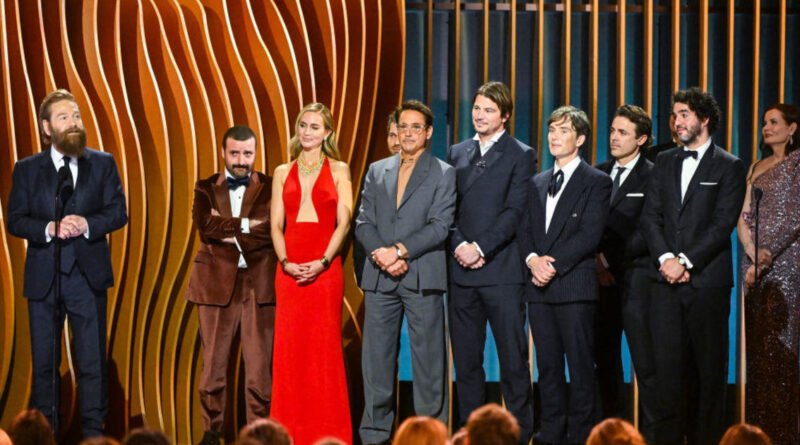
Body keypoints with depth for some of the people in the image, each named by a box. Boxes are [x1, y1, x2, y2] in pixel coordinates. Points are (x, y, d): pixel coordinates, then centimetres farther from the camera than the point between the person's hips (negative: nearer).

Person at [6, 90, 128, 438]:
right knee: (43, 361, 7)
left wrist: (87, 224, -17)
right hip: (43, 276, 0)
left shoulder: (102, 164, 6)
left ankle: (93, 432, 7)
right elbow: (15, 220, -1)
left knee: (92, 362, 0)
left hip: (87, 275, 0)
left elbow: (118, 212, 1)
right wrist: (50, 229, -19)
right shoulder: (27, 169, 5)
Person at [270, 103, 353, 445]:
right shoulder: (283, 172, 13)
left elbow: (343, 222, -2)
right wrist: (285, 261, -9)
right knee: (290, 349, 1)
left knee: (324, 349, -2)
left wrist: (323, 262, -15)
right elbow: (276, 224, 8)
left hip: (325, 268, -2)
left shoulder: (338, 170, 6)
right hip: (289, 269, 2)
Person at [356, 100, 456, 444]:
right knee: (376, 358, 4)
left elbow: (439, 227, -6)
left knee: (427, 359, -2)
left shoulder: (443, 174, 5)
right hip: (379, 277, 4)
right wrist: (381, 254, -10)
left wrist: (400, 251, -15)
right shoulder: (377, 171, 16)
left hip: (423, 277, -3)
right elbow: (363, 222, 8)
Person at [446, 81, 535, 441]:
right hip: (461, 269, 5)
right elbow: (447, 208, 11)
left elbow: (515, 211, -8)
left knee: (513, 357, -3)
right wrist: (459, 246, -6)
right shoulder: (457, 153, 16)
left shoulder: (520, 155, 1)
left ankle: (519, 432, 2)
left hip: (502, 271, -5)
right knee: (466, 359, 7)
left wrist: (480, 248, -15)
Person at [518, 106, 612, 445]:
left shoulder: (597, 182, 1)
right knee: (548, 366, 7)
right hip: (540, 287, 6)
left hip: (575, 285, -5)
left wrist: (555, 264, -15)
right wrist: (532, 259, -7)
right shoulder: (537, 184, 20)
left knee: (580, 367, -3)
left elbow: (590, 235, -9)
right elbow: (525, 230, 13)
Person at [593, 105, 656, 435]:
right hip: (602, 277, 6)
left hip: (635, 275, -6)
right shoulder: (598, 174, 15)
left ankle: (651, 429, -4)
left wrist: (612, 259, -11)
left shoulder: (652, 178, -5)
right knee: (605, 358, 8)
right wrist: (596, 258, -4)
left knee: (645, 360, -6)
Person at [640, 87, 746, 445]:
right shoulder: (664, 163, 16)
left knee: (709, 371, 0)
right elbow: (650, 217, 8)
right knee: (668, 367, 1)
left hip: (708, 281, -4)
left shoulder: (729, 167, 2)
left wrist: (686, 262, -14)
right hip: (667, 281, 4)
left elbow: (723, 224, -7)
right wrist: (665, 258, -8)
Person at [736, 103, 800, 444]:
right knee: (757, 347, 6)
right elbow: (743, 216, 11)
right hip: (755, 264, 7)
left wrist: (768, 254, -17)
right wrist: (753, 253, -6)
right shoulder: (757, 167, 18)